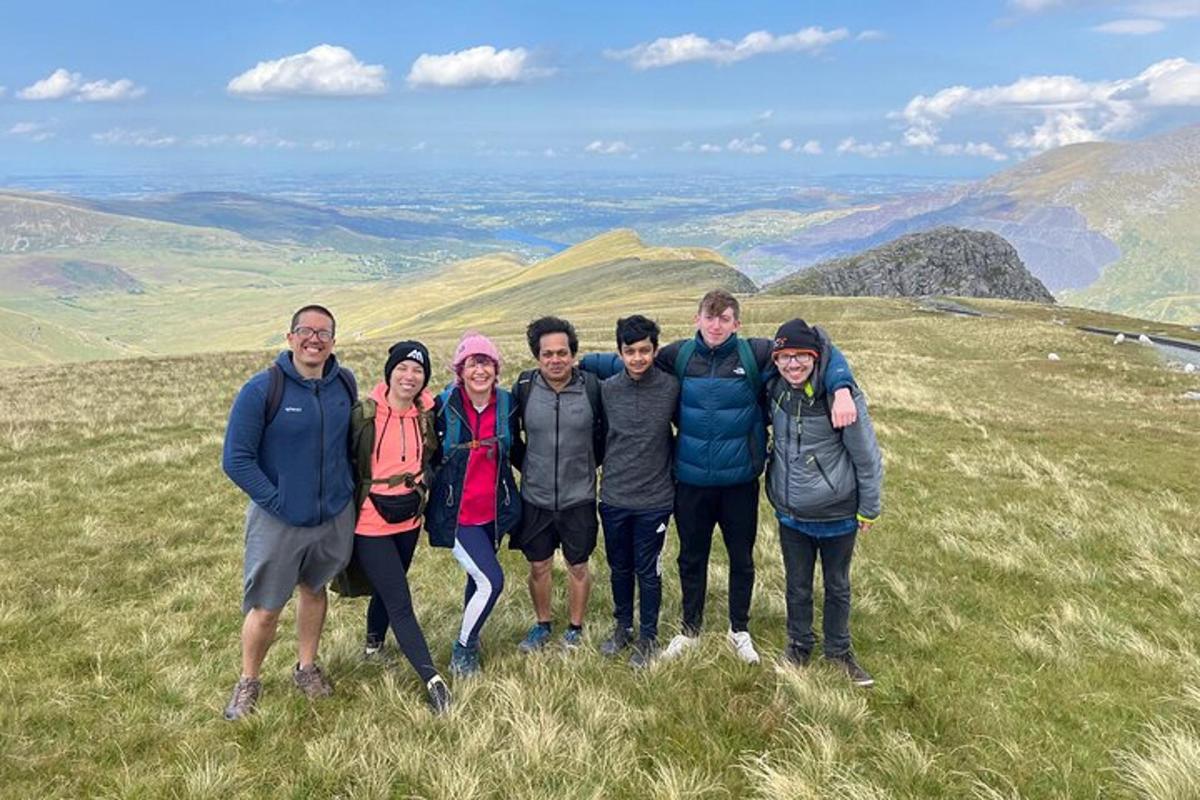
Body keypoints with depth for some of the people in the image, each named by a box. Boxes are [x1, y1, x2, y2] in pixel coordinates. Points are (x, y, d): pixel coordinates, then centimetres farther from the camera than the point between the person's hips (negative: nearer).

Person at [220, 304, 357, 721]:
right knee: (265, 609, 3)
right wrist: (276, 501, -14)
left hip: (335, 516, 4)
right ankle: (248, 682, 27)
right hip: (279, 521, -4)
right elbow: (236, 460, -12)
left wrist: (348, 487, 8)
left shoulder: (344, 383, -1)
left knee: (314, 590, 20)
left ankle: (306, 667, 40)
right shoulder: (262, 389, -15)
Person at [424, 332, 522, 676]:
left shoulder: (507, 404, -2)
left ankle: (470, 638, 45)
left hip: (494, 510, 4)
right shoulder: (444, 405, -13)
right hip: (456, 513, -4)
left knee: (478, 577, 21)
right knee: (491, 581, -13)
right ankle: (462, 651, 10)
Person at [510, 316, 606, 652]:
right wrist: (526, 464, 8)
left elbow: (604, 434, 4)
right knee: (538, 565, 13)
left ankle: (575, 629, 32)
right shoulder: (524, 387, -8)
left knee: (578, 566, 12)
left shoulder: (592, 387, -11)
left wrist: (588, 464, 7)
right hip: (535, 497, 1)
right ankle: (542, 624, 35)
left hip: (579, 497, -1)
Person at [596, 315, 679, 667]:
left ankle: (648, 636, 28)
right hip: (613, 497, 2)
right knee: (619, 568, 18)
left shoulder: (671, 387, -9)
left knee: (648, 571, 10)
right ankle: (622, 625, 38)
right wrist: (608, 469, 9)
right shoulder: (607, 389, -5)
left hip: (655, 498, -2)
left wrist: (670, 467, 6)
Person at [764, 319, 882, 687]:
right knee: (797, 585, 18)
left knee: (838, 586, 18)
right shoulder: (774, 390, -8)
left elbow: (866, 454, -12)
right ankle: (799, 644, 40)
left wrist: (869, 509, -4)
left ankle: (838, 650, 38)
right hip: (790, 514, 3)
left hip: (838, 514, -3)